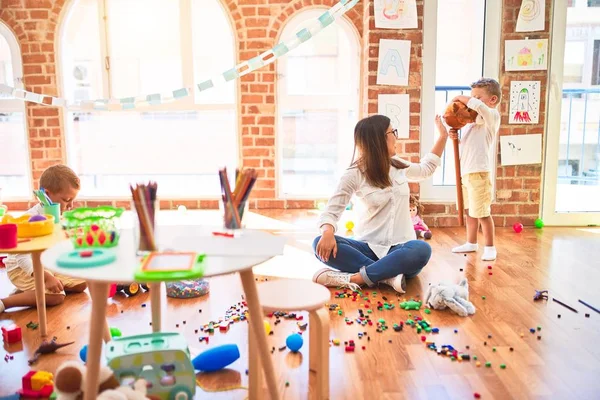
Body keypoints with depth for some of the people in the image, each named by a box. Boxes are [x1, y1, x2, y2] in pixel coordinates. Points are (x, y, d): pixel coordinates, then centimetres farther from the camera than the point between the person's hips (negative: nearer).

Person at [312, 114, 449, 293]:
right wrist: (327, 232, -32)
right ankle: (387, 276, -37)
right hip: (370, 248, -2)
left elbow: (426, 168, 33)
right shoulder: (355, 174, -5)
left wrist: (443, 136, 34)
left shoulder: (399, 166, 11)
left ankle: (354, 278, -34)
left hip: (400, 248, 3)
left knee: (422, 249, -35)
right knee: (321, 244, -30)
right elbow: (332, 210, -10)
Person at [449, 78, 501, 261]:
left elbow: (480, 107, -31)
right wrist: (455, 138, 1)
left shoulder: (492, 116, -8)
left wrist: (463, 98, -16)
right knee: (469, 210, 17)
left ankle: (490, 247, 10)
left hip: (479, 172, -9)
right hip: (465, 172, 9)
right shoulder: (471, 120, 17)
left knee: (482, 213, -3)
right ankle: (471, 243, 30)